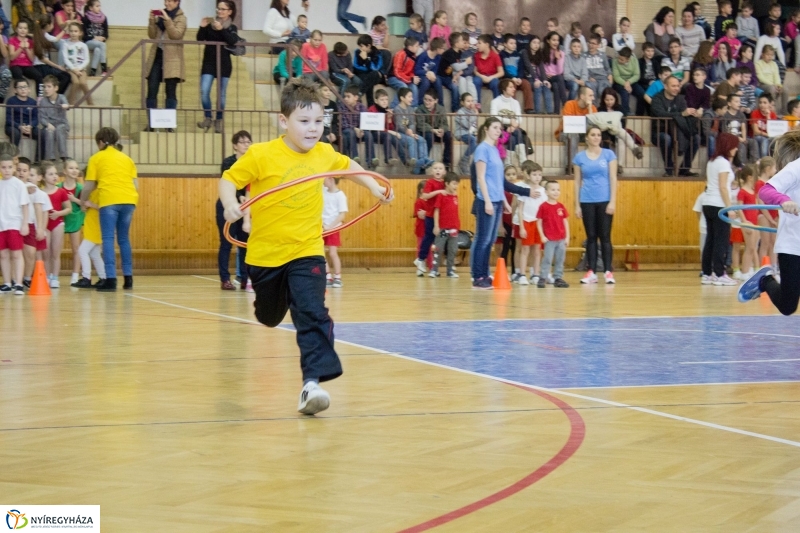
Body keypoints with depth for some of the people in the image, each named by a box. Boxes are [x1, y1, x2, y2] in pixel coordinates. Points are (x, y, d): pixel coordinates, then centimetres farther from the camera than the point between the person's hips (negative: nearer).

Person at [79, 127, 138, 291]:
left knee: (108, 239, -3)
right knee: (124, 239, 15)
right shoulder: (126, 158, 21)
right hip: (128, 200, 4)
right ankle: (128, 278, 14)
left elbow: (89, 186, 9)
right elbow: (134, 183, 17)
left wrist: (83, 202, 25)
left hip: (109, 201, -4)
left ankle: (111, 279, -12)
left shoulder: (96, 158, 10)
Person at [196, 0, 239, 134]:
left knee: (221, 94, 6)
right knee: (204, 91, -11)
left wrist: (221, 29, -26)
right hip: (209, 63, 1)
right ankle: (207, 119, 0)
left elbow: (233, 41, -16)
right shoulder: (210, 24, 4)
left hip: (224, 64, -1)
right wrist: (202, 27, -17)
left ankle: (218, 121, 15)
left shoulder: (232, 28, 2)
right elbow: (200, 39, -1)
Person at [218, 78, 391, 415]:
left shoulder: (324, 154, -2)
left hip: (306, 251, 1)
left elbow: (347, 165, 20)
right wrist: (230, 205, -29)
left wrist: (374, 187, 18)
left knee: (312, 315, -19)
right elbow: (228, 179, -10)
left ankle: (313, 381, -23)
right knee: (270, 316, 21)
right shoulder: (261, 155, -16)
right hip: (265, 251, -1)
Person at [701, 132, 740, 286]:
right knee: (721, 241, -6)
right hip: (719, 205, -9)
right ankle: (719, 275, -8)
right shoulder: (723, 162, -10)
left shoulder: (712, 162, 16)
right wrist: (729, 207, -17)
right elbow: (723, 187, -16)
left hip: (708, 204, 9)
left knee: (710, 240, 8)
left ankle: (707, 274, 8)